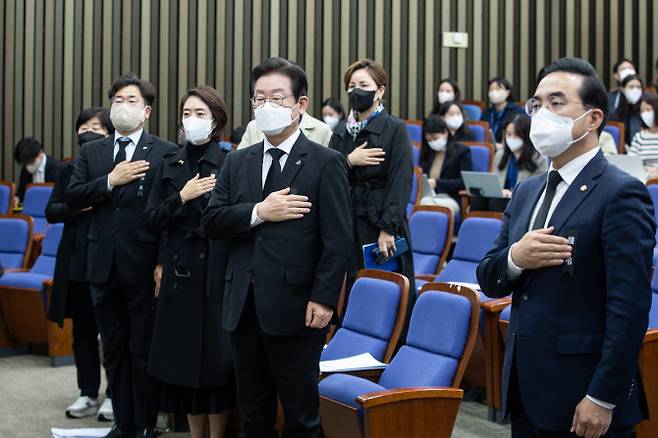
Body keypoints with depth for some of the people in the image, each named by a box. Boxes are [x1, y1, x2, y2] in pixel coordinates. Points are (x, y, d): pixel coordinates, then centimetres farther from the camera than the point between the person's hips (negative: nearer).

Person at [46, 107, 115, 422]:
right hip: (76, 262, 5)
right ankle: (88, 394, 20)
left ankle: (114, 395, 14)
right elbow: (51, 212, 5)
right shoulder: (69, 171, 10)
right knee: (83, 331, 10)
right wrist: (77, 206, -12)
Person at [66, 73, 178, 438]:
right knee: (114, 350, 13)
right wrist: (110, 181, -14)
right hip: (104, 267, 5)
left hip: (144, 268, -4)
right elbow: (71, 199, 0)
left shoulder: (166, 153, -4)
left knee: (145, 352, 4)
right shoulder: (91, 152, 10)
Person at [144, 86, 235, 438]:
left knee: (215, 357, -1)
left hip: (218, 272, -4)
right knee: (184, 358, 8)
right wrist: (181, 198, -9)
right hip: (179, 271, 4)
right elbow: (151, 221, 4)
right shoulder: (170, 165, 9)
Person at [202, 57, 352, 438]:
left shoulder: (326, 163, -4)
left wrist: (323, 299, -16)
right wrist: (258, 213, -12)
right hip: (244, 307, 5)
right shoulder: (237, 162, 12)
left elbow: (338, 239, -9)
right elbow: (212, 222, 3)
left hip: (295, 308, -5)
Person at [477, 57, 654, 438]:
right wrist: (515, 258, -9)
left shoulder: (622, 193, -12)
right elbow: (488, 280, 13)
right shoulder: (527, 192, 12)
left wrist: (603, 400, -19)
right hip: (525, 393, 7)